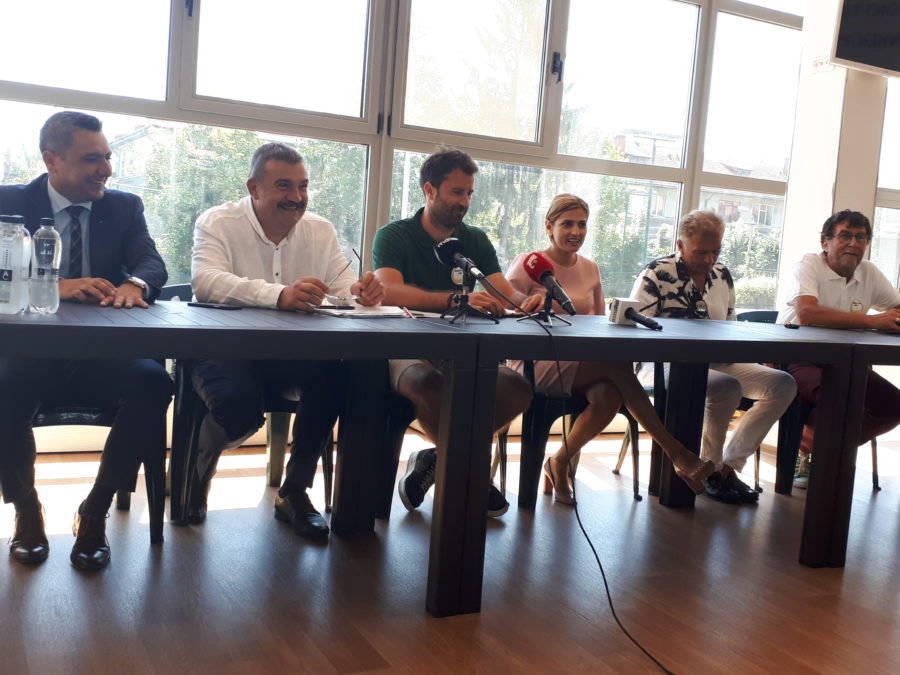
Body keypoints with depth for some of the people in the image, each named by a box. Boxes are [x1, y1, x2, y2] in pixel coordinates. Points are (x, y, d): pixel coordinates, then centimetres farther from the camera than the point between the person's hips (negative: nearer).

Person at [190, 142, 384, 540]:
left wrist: (360, 291, -26)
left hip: (294, 354, 4)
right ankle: (196, 470, 5)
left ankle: (294, 491, -7)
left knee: (337, 377, -27)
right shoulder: (218, 223, -5)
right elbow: (205, 280, -25)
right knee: (240, 403, -34)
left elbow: (342, 286, 2)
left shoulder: (320, 230, 9)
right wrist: (279, 295, -42)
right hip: (227, 347, -3)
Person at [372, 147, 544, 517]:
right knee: (431, 386, -38)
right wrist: (457, 299, -38)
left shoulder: (476, 241, 12)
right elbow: (390, 291, -23)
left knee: (518, 389, -23)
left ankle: (439, 458, -4)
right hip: (408, 348, -4)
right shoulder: (394, 236, -2)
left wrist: (529, 301, -27)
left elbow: (507, 294, -1)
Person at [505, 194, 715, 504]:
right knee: (617, 364, -30)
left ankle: (560, 463, -7)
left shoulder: (590, 269, 15)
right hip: (534, 363, -5)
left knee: (609, 395, -32)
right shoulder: (528, 263, -2)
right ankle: (675, 452, -22)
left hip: (581, 365, 5)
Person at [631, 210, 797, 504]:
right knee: (727, 387, -35)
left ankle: (729, 465, -7)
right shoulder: (656, 275, -6)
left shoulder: (722, 275, 14)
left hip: (715, 362, 8)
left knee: (783, 383, -9)